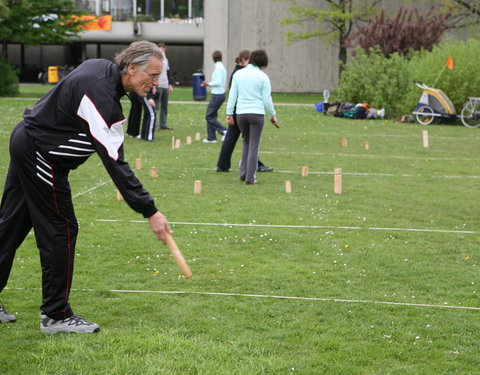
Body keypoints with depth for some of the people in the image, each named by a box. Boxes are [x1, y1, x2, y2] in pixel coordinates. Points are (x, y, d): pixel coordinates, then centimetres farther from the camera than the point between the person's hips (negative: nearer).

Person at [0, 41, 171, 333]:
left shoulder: (100, 68, 1)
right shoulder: (102, 98, -28)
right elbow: (115, 164, -30)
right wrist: (150, 212, -29)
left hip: (25, 140, 10)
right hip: (40, 156, -10)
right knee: (60, 230, -4)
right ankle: (56, 315, 4)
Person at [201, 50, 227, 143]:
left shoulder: (218, 68, -15)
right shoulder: (222, 67, 14)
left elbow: (218, 82, -21)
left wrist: (209, 83, -7)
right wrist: (209, 83, 12)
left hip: (217, 94, -10)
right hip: (221, 93, 10)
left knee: (209, 116, -5)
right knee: (211, 116, 13)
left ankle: (224, 131, -12)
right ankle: (211, 137, 14)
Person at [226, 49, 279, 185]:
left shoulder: (238, 74, 4)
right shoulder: (263, 77, -5)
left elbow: (232, 95, 4)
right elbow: (267, 99, -4)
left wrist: (229, 113, 8)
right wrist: (273, 115, 8)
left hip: (241, 113, 3)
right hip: (257, 113, -3)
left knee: (246, 142, 21)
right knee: (254, 146, 2)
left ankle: (243, 173, 16)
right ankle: (250, 178, 1)